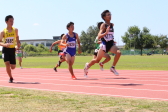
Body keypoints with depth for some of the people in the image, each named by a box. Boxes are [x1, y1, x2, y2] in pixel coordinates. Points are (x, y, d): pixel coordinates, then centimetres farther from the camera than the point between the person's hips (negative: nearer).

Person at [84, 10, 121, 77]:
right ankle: (87, 65, 38)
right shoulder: (103, 25, -13)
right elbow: (99, 36, -24)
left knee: (118, 52, -25)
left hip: (111, 44, 5)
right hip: (104, 45, -5)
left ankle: (113, 68, -11)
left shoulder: (111, 25, 6)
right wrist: (105, 33, -39)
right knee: (97, 60, 9)